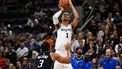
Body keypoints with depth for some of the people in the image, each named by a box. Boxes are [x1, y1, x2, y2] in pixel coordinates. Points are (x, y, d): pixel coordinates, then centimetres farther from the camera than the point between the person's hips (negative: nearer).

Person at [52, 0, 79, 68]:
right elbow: (54, 17, -13)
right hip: (58, 52, -1)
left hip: (67, 53, 2)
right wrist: (61, 10, 4)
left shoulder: (71, 26, 11)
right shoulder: (58, 26, 7)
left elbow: (77, 17, -5)